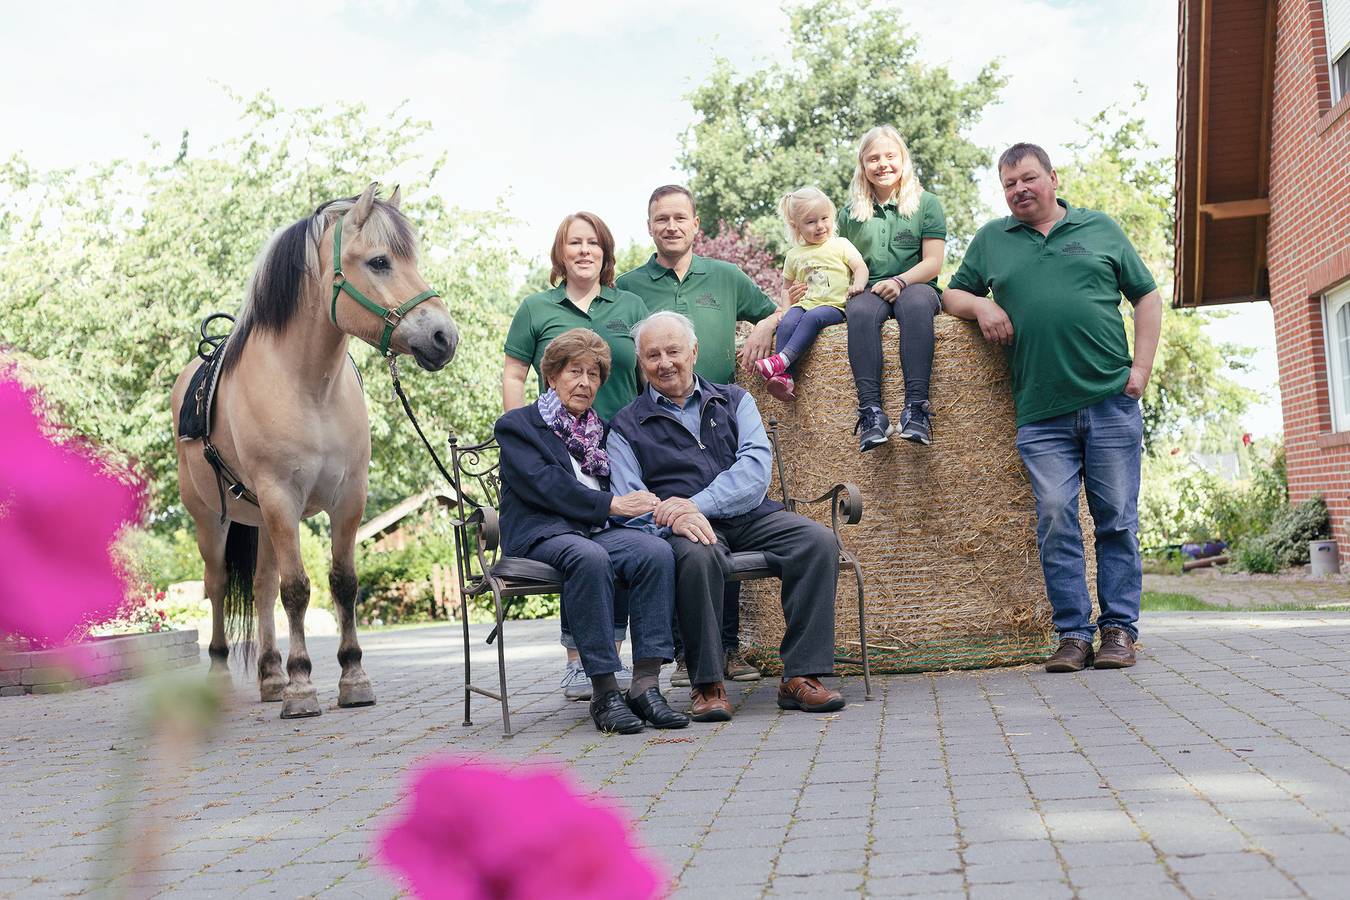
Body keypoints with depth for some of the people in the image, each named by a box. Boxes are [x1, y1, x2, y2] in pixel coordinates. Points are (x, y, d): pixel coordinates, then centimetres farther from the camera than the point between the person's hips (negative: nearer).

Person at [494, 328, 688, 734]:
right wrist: (610, 504, -15)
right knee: (590, 558, -38)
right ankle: (604, 691, -33)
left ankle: (645, 685, -29)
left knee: (657, 551, -26)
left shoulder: (599, 429, 28)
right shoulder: (517, 424, 8)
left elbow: (615, 485, 24)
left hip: (596, 531, 5)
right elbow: (544, 485, -8)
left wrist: (637, 502, -1)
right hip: (539, 533, -5)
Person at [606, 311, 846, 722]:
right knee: (697, 556, -37)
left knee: (819, 541, -23)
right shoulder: (626, 427, 12)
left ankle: (801, 675, -21)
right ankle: (708, 684, -24)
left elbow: (756, 467, 0)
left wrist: (697, 504, -16)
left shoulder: (735, 401, 16)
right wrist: (675, 518, -22)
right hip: (687, 531, -3)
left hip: (751, 516, 3)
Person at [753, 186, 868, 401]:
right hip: (804, 304, 3)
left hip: (833, 305, -3)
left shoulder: (841, 245, 11)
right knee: (786, 323, -28)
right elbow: (787, 287, 29)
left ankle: (782, 359, -44)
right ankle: (784, 377, -39)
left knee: (812, 318, -35)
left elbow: (861, 267, 0)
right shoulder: (794, 255, 19)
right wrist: (787, 305, 8)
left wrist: (858, 285, -22)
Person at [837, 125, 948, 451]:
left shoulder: (926, 204, 10)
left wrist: (900, 281, -16)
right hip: (869, 290, 2)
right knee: (860, 311, -36)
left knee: (916, 303, -39)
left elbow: (933, 262, 0)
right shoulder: (852, 212, 16)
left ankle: (916, 406, -48)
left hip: (915, 286, -1)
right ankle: (871, 410, -46)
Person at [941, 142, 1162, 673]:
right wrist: (980, 306, -1)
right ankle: (1073, 633, 2)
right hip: (1040, 413, 1)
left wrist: (1141, 369, 3)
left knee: (1117, 520, 1)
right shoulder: (991, 241, 17)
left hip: (1111, 403, -1)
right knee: (1055, 522, -5)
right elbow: (952, 295, 22)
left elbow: (1147, 297, 14)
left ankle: (1119, 629, 8)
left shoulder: (1100, 230, 13)